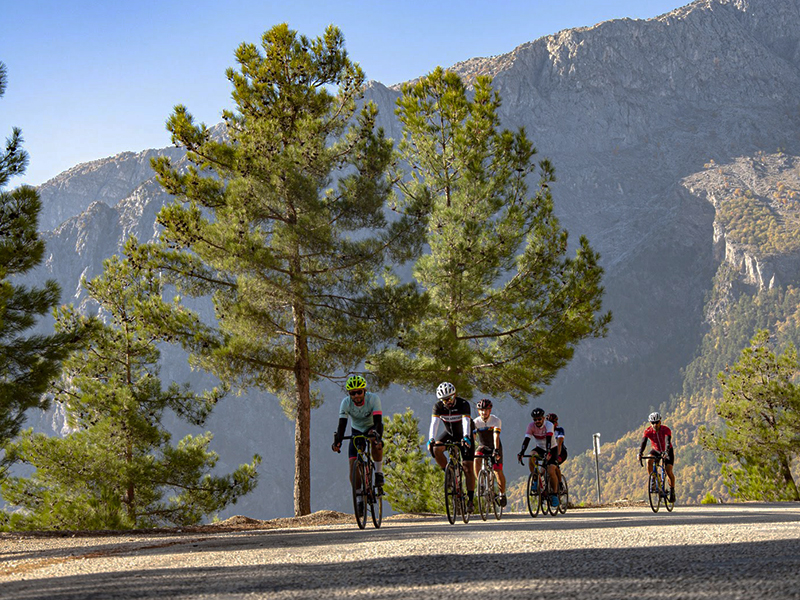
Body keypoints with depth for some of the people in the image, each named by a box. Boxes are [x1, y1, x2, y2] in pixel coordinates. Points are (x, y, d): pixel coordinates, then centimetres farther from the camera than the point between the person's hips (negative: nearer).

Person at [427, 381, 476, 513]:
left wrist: (466, 438, -58)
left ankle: (471, 500, -5)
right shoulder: (438, 406, -19)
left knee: (468, 468, -10)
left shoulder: (463, 404, -28)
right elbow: (434, 423, -30)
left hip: (464, 435, -3)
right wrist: (431, 439, -46)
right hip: (449, 433, 3)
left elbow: (466, 422, -41)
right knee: (436, 449, -28)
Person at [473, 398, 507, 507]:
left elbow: (496, 436, -37)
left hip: (495, 446, -1)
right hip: (482, 446, 1)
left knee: (498, 471, -11)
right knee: (476, 460, -30)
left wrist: (496, 450, -50)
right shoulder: (476, 422, -18)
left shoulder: (496, 420, -24)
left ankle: (502, 494, 11)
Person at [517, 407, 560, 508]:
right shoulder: (531, 426, -17)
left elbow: (548, 439, -39)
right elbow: (526, 440, -26)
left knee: (551, 471, -20)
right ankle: (535, 480, -16)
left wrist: (548, 453, -54)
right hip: (539, 448, 3)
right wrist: (521, 453, -42)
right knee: (531, 457, -32)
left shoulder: (548, 425, -25)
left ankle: (554, 493, -1)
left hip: (551, 449, -3)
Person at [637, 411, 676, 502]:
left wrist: (666, 452, -59)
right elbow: (643, 442, -31)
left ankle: (672, 491, 3)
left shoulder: (666, 430, -28)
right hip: (655, 450, 2)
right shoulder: (648, 431, -21)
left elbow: (668, 442, -41)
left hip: (667, 451, -2)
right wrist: (640, 454, -47)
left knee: (668, 470, -17)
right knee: (649, 461, -29)